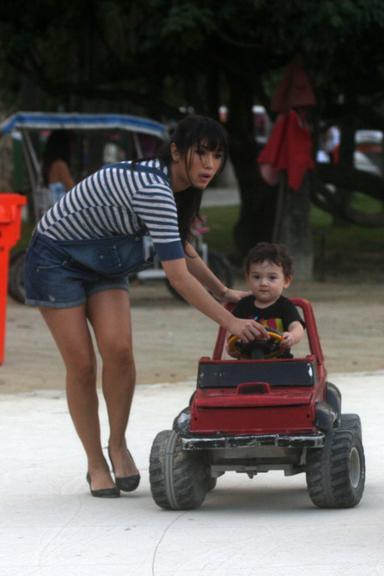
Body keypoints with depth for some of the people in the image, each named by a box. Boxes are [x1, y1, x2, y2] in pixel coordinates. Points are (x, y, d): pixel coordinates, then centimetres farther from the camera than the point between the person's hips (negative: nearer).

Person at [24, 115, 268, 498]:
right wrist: (230, 322, -31)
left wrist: (223, 292, 13)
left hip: (103, 261, 7)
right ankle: (96, 465, 5)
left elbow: (181, 248, 15)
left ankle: (118, 446, 2)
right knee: (81, 363, -8)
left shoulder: (173, 185, -4)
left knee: (118, 349, -14)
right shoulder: (153, 190, -33)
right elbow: (178, 276, -33)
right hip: (56, 258, -7)